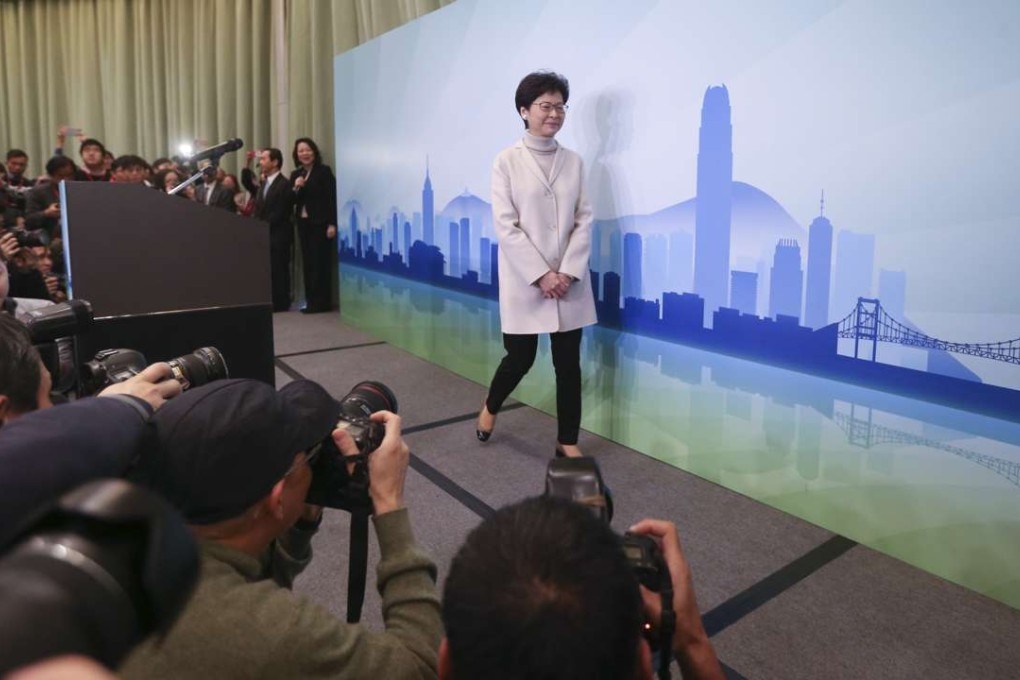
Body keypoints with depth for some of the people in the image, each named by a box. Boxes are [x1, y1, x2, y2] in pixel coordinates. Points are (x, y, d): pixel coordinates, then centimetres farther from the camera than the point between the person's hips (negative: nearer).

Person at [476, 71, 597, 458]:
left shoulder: (573, 161, 6)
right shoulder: (507, 161, -3)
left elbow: (584, 220, 3)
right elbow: (505, 226, -9)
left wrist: (568, 272, -10)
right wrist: (540, 275, -15)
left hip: (569, 282, 3)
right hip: (524, 281, -3)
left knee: (569, 363, 7)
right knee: (520, 359, 6)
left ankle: (567, 441, 22)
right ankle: (490, 407, 38)